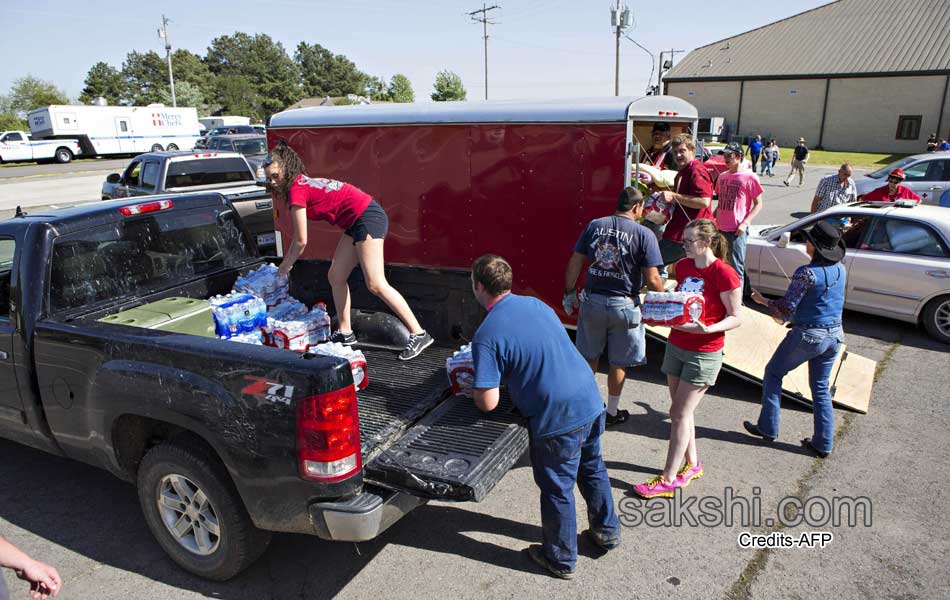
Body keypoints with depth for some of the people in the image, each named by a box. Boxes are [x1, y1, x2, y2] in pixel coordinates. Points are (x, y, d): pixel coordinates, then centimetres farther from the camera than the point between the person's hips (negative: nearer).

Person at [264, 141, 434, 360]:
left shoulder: (296, 190, -9)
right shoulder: (304, 184, 19)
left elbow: (301, 241, -5)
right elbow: (298, 237, 27)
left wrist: (285, 267, 9)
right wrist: (286, 262, 26)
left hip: (367, 217, -10)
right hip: (357, 223, 10)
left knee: (376, 284, -15)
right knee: (336, 277, 14)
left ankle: (419, 334, -13)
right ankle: (345, 333, 22)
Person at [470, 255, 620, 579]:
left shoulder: (486, 336, -17)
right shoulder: (535, 303, 6)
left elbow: (488, 402, -17)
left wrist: (472, 389, 4)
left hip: (558, 418, -7)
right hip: (592, 401, 7)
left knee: (557, 489, 13)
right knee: (593, 469, 27)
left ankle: (561, 560, 33)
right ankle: (607, 531, 48)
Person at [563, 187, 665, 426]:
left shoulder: (594, 226, 0)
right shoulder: (644, 234, -11)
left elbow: (575, 263, 0)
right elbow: (652, 279, -13)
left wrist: (569, 292, 11)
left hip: (592, 301, 3)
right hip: (624, 305, -3)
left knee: (589, 358, 19)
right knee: (618, 363, 14)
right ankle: (612, 412, 26)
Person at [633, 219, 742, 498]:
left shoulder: (725, 274, -17)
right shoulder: (683, 266, 4)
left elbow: (735, 318, -12)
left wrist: (707, 329, -29)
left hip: (704, 353, -7)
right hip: (676, 346, 7)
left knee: (679, 414, -4)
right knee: (681, 411, 14)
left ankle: (668, 480, 6)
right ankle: (691, 464, 31)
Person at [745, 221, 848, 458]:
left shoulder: (806, 273, -21)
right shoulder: (840, 270, 2)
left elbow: (785, 311, -17)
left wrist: (762, 300, -2)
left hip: (807, 335, -6)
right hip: (835, 336, 7)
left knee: (773, 373, 14)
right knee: (821, 388, 17)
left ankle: (767, 428, 19)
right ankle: (823, 443, 20)